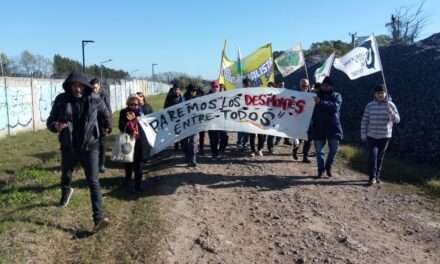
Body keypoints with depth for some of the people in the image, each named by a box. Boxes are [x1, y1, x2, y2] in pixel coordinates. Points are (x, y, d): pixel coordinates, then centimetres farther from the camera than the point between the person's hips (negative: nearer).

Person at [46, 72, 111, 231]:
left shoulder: (94, 99, -10)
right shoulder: (61, 100, -9)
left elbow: (106, 115, 9)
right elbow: (50, 121, -5)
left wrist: (107, 128, 25)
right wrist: (55, 127, -28)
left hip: (90, 147, -2)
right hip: (68, 147, 3)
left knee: (93, 182, -10)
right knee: (66, 175, 26)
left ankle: (98, 218, -14)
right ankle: (66, 192, 62)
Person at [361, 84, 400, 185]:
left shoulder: (390, 105, -1)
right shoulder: (370, 106, 0)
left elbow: (397, 120, -5)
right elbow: (364, 121, 4)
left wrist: (390, 112, -23)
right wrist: (363, 134, 0)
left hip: (385, 136, 1)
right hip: (372, 136, 0)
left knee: (380, 157, 7)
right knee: (373, 155, -15)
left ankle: (377, 176, 22)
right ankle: (372, 177, -9)